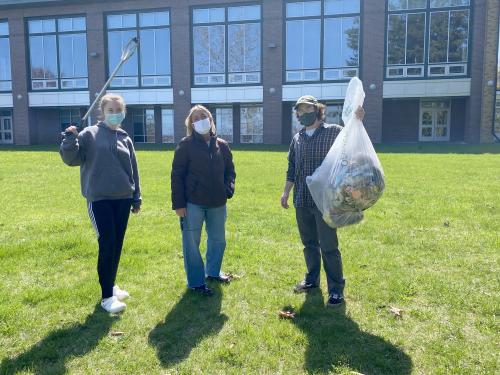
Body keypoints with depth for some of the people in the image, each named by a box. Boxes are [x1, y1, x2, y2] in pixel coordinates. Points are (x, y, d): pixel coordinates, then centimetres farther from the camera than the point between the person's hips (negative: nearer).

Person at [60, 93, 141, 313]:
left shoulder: (126, 139, 11)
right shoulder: (89, 135, -2)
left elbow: (133, 170, 14)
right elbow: (71, 159, -5)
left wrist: (136, 198, 14)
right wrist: (70, 140, -24)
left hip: (123, 198, 5)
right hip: (99, 198, -5)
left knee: (117, 244, 11)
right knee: (107, 244, -7)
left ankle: (111, 284, 29)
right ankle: (107, 296, 3)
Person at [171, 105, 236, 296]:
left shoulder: (222, 145, 8)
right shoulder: (186, 145, -5)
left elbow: (229, 170, 16)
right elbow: (177, 175, -7)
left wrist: (229, 186, -6)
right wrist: (178, 203, -12)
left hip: (217, 203, 5)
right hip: (193, 203, -4)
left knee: (218, 240, 17)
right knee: (191, 242, 3)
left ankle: (213, 271, 39)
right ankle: (196, 282, 17)